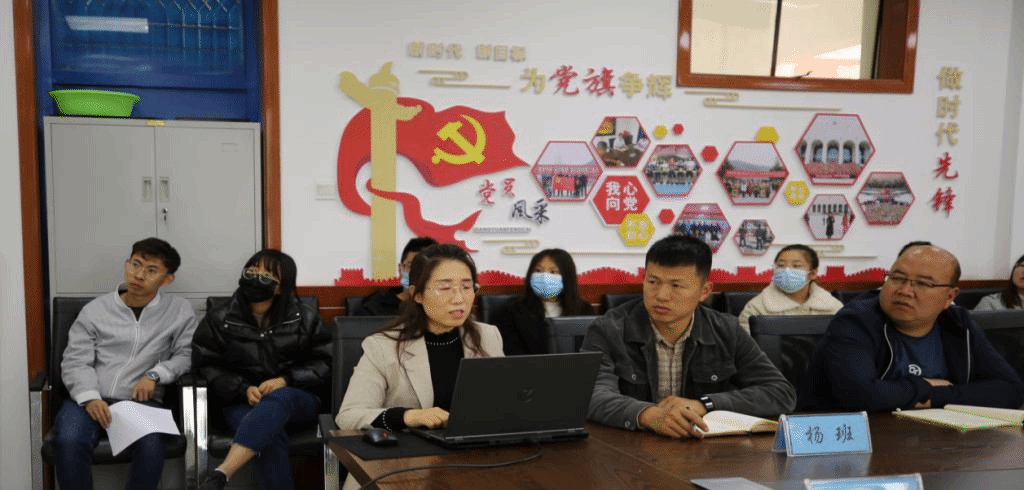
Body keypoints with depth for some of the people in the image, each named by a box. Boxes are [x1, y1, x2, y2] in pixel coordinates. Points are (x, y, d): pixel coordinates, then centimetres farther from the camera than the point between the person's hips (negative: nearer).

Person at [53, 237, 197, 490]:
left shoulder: (180, 311, 10)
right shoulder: (95, 310, 10)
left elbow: (187, 354, 7)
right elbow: (75, 361, 4)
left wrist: (155, 374, -12)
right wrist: (89, 397, -14)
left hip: (142, 401, -1)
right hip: (91, 399, 1)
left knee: (151, 446, -34)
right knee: (68, 442, -31)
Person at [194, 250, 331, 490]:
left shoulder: (305, 317, 3)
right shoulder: (220, 318, 3)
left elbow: (323, 362, 4)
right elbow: (207, 365, 4)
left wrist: (286, 380, -14)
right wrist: (243, 389, -13)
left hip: (296, 397, 0)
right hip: (242, 402, 1)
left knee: (277, 399, -38)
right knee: (270, 433, -35)